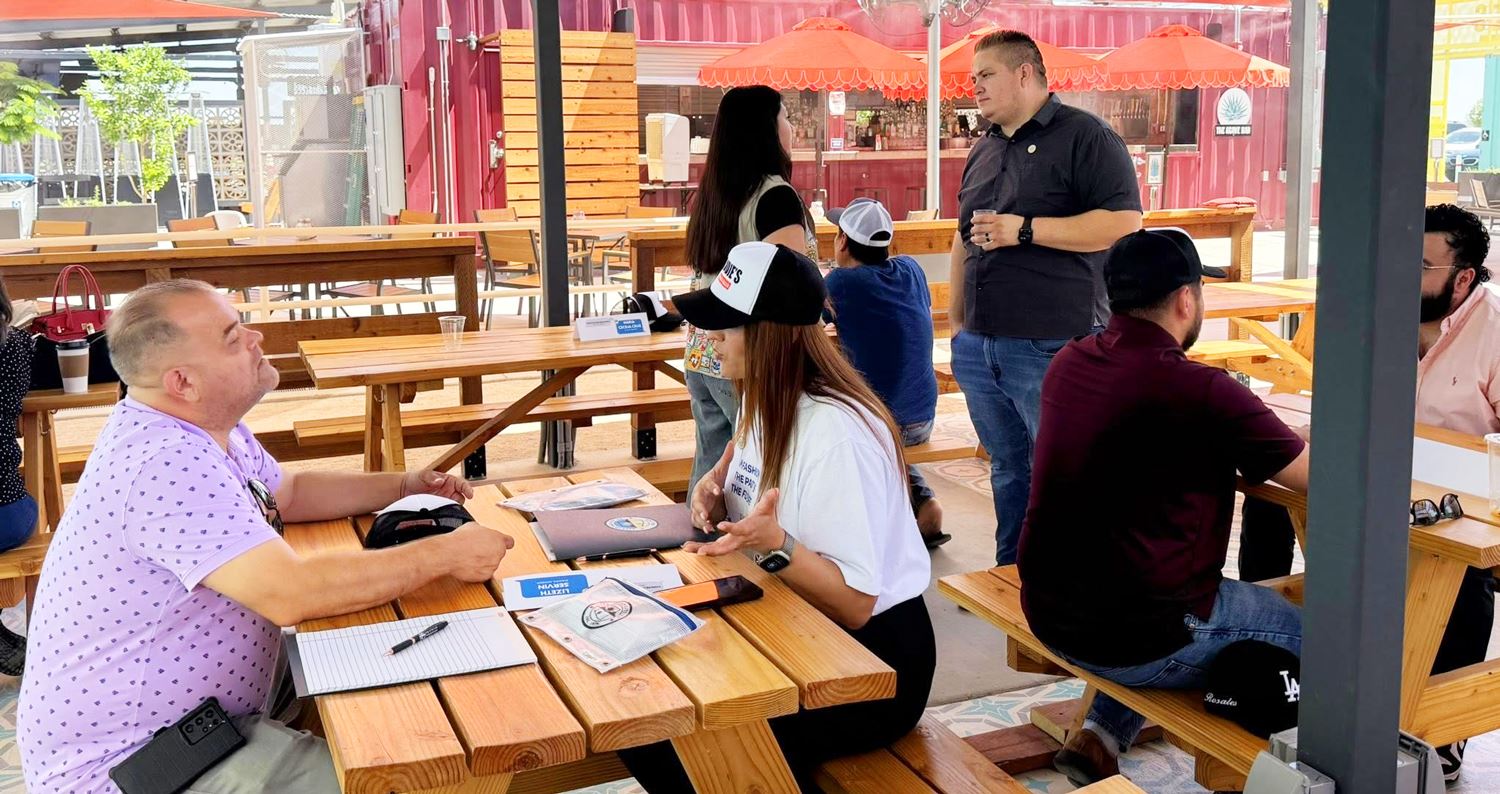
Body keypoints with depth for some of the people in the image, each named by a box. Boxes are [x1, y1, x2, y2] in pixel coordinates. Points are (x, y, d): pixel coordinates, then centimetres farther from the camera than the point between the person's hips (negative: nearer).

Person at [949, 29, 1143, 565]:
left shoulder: (1084, 136, -5)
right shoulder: (983, 150, 18)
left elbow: (1124, 222, -16)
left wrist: (1025, 229, -18)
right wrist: (955, 319, 19)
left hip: (1052, 348, -7)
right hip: (979, 348, 7)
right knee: (1008, 471, 15)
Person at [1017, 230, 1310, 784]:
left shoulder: (1068, 364, 0)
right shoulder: (1202, 393, -21)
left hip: (1049, 617, 7)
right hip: (1136, 640, -7)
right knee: (1308, 634, 17)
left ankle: (1101, 737, 24)